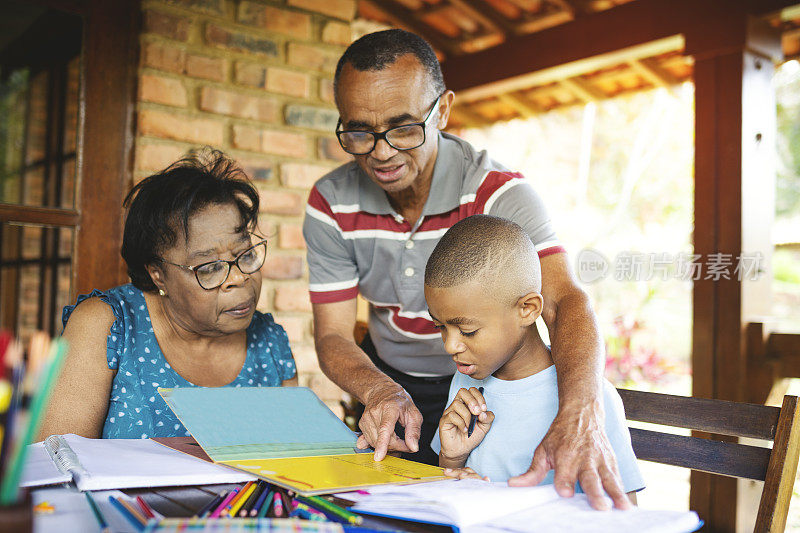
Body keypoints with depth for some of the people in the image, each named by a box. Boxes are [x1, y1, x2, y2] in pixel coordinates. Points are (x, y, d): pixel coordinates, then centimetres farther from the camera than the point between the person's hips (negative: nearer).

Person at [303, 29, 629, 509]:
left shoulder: (499, 192, -21)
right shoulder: (331, 205, -11)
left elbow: (564, 299, -36)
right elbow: (333, 334, -11)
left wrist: (579, 415, -56)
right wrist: (381, 393, -34)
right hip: (390, 385, 3)